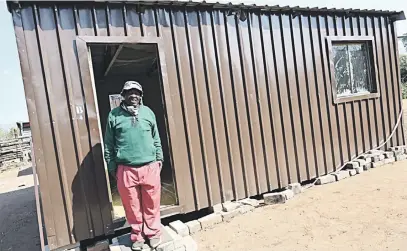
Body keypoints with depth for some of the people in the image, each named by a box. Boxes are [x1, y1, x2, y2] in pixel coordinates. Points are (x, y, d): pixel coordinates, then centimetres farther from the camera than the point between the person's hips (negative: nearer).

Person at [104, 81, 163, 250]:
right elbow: (108, 144, 4)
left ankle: (153, 233, 31)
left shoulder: (148, 112, 7)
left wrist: (159, 159, 8)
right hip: (126, 170, -1)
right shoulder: (114, 115, 1)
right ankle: (137, 236, 31)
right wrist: (112, 167, 3)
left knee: (151, 204, 11)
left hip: (150, 167, 1)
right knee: (132, 206, 11)